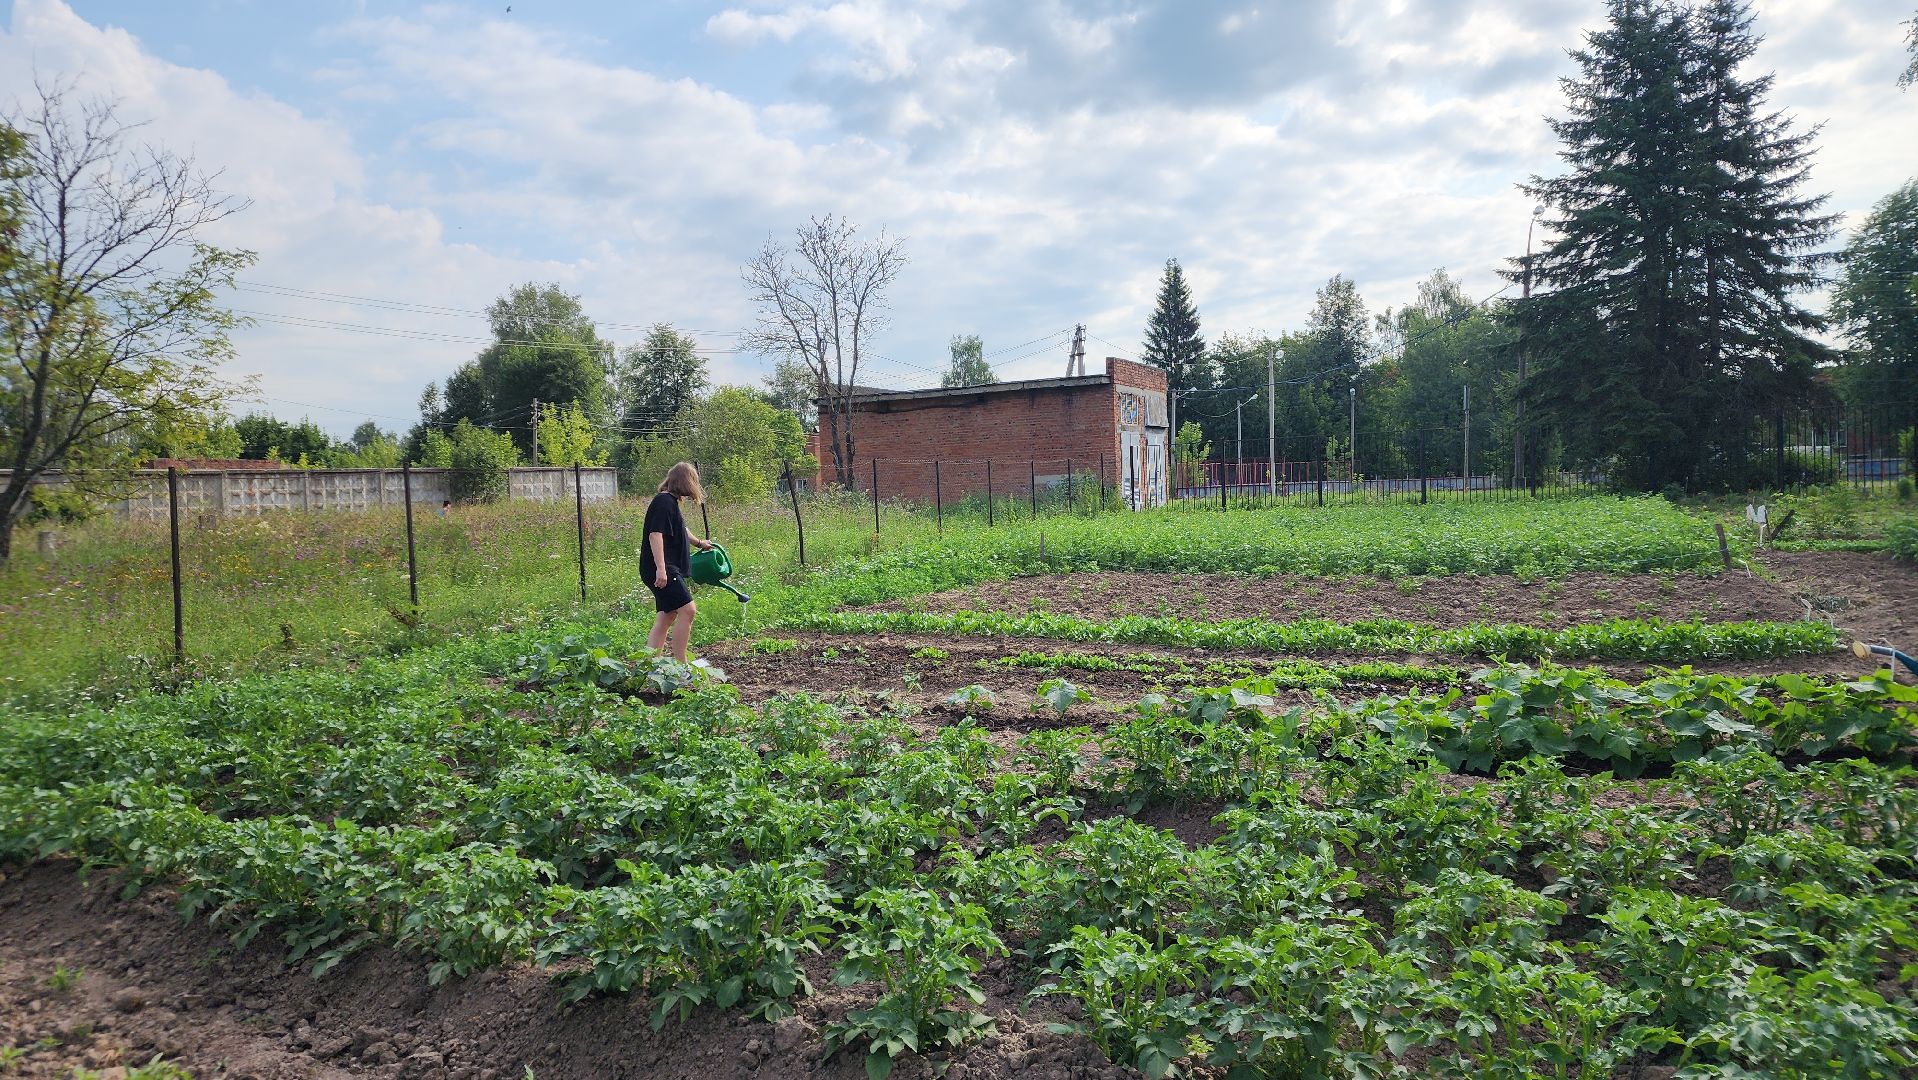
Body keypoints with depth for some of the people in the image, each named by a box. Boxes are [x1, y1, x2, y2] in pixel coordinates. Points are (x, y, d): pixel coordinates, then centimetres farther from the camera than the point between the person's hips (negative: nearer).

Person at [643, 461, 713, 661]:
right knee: (687, 610, -13)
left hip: (668, 569, 11)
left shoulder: (670, 502, 19)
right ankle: (680, 665, -10)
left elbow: (680, 530, 36)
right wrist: (660, 568, -29)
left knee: (667, 615, 10)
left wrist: (699, 543, 50)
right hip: (663, 570, -11)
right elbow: (655, 534, -23)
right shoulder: (664, 502, -13)